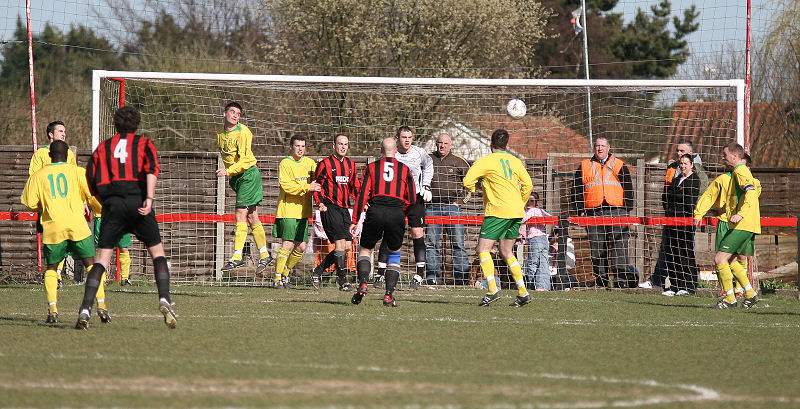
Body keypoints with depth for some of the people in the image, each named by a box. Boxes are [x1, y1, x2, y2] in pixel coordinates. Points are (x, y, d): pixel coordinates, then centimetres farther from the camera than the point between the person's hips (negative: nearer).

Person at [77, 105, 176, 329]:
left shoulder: (103, 147, 19)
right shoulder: (143, 143, 13)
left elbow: (92, 181, 13)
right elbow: (152, 168, -7)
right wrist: (149, 198, -16)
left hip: (112, 203, 1)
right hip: (137, 200, -1)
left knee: (102, 258, 1)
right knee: (157, 252, 13)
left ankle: (85, 310, -12)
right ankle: (164, 300, -5)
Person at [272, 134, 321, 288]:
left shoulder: (309, 163, 12)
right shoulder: (285, 163, -5)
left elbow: (318, 181, 22)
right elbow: (286, 185, -16)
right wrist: (307, 187, -21)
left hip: (303, 211, 6)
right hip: (287, 210, -6)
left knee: (301, 247, 5)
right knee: (288, 245, -12)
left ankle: (285, 274, 22)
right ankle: (277, 278, -4)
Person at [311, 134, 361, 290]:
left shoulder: (350, 164, 16)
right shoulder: (325, 164, -3)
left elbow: (354, 186, 23)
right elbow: (317, 185, -2)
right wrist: (320, 202, -16)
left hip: (344, 208, 7)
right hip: (330, 207, -7)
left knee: (346, 246, 3)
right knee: (340, 243, -15)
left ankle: (318, 271, 19)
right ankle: (343, 280, -10)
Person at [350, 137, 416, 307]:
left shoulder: (371, 167, 11)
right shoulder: (404, 170, 14)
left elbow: (363, 194, 4)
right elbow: (412, 199, 11)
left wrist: (355, 221, 4)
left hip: (375, 211, -1)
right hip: (396, 213, 1)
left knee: (365, 249, 15)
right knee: (394, 253, 16)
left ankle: (363, 283, -10)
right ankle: (389, 295, 6)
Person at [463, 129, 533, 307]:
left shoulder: (485, 161, -5)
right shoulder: (515, 161, 13)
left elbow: (467, 182, -10)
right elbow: (528, 184, 15)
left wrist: (477, 185, 12)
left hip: (498, 211, -7)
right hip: (516, 212, 7)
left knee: (483, 249, -3)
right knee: (506, 252, 15)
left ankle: (492, 289, -18)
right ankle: (523, 292, 7)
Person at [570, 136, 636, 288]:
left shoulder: (619, 165, 13)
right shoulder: (585, 166, 15)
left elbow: (628, 189, 12)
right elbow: (576, 189, 15)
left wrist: (627, 208, 1)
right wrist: (580, 210, 4)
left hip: (616, 212, -2)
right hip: (593, 212, 2)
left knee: (619, 247, -10)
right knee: (597, 249, 0)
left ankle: (621, 279, -13)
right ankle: (601, 280, 5)